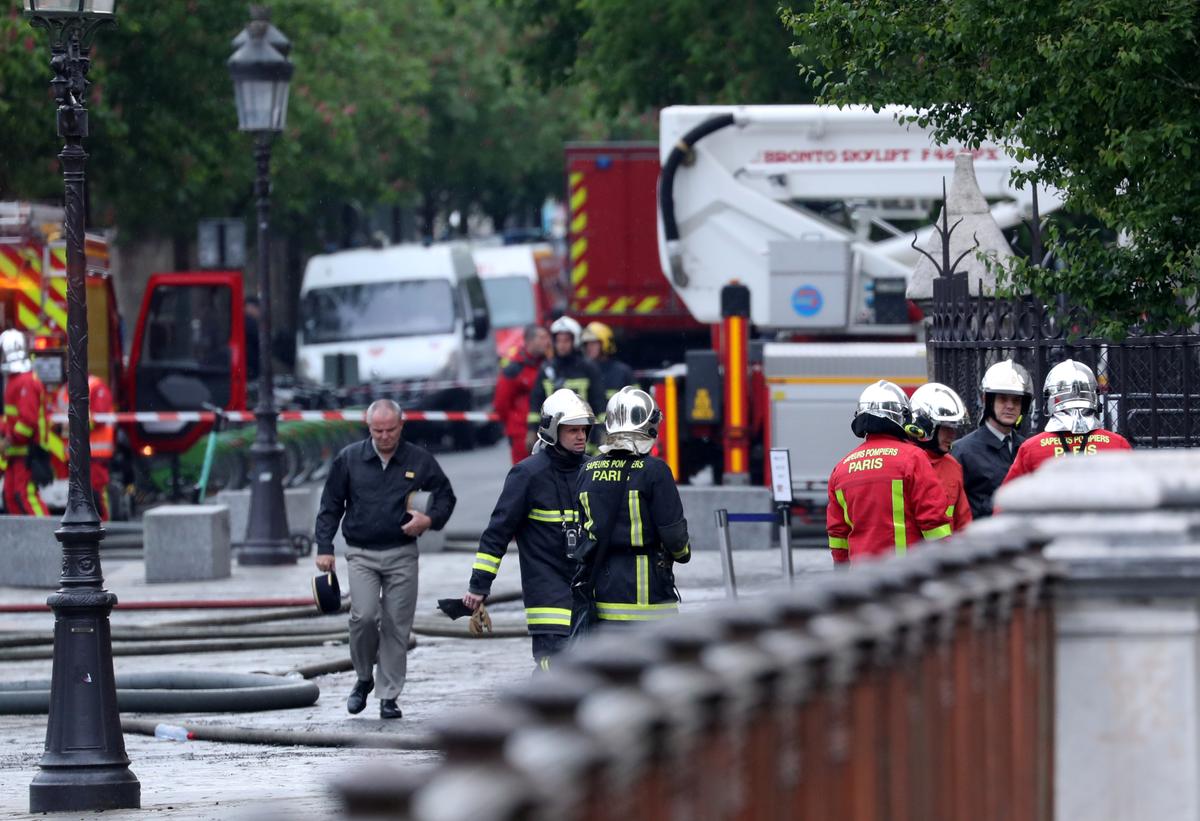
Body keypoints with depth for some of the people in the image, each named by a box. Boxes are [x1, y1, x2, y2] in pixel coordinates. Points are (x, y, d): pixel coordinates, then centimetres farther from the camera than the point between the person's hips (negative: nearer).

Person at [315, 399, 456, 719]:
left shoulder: (419, 460, 2)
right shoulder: (349, 459, 2)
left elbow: (445, 495, 14)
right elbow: (330, 506, 7)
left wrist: (430, 519, -6)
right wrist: (324, 548, 0)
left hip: (401, 555, 1)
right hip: (361, 554, -1)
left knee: (396, 626, 0)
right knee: (364, 616, -17)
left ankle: (389, 696, 8)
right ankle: (364, 678, 7)